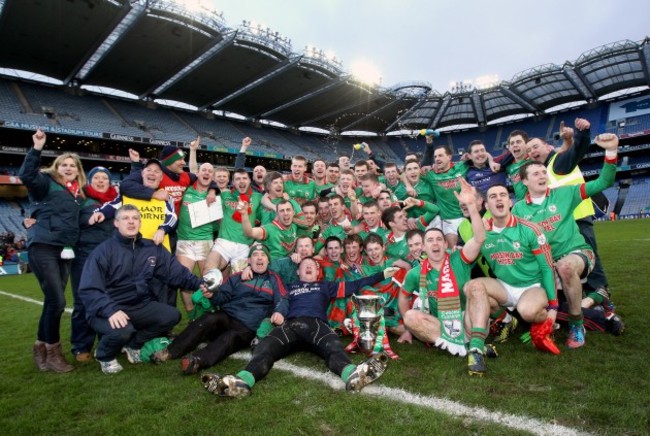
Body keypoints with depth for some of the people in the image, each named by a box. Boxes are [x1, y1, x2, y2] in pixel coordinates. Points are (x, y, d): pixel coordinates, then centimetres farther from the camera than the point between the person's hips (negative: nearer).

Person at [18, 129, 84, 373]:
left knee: (53, 301, 12)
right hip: (43, 247, -7)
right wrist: (37, 148, -25)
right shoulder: (47, 183, 0)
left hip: (65, 251, 7)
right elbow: (26, 176, -19)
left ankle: (41, 347, 29)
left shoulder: (78, 194, 18)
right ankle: (53, 351, 8)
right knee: (57, 300, -10)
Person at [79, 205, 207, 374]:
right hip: (109, 309, -5)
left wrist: (198, 283, -16)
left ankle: (133, 344, 11)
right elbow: (89, 289, -16)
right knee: (122, 330, -33)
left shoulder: (153, 249, 6)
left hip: (140, 306, 5)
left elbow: (177, 271, 1)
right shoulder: (103, 251, -8)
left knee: (172, 315, -14)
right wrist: (110, 310, -32)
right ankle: (105, 355, 5)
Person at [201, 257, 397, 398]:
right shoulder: (290, 287, 36)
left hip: (316, 324, 0)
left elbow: (354, 286, 30)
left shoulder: (325, 286, 34)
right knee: (264, 348, -30)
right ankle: (242, 381, -56)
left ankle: (352, 374, -64)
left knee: (333, 347, -35)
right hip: (289, 325, 1)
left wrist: (382, 275, 27)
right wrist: (278, 314, -2)